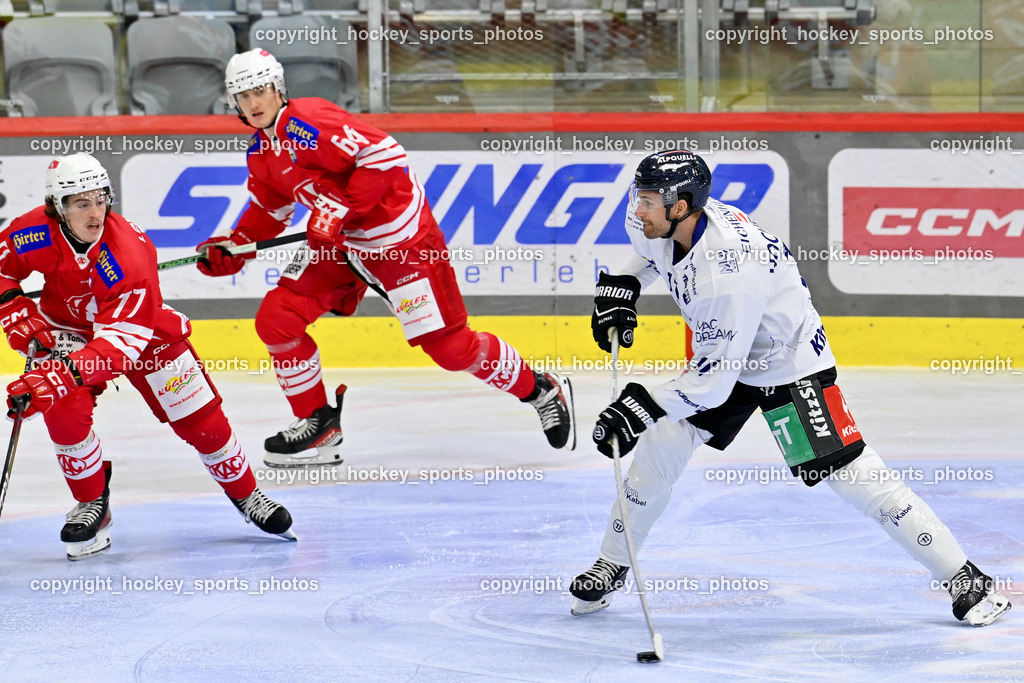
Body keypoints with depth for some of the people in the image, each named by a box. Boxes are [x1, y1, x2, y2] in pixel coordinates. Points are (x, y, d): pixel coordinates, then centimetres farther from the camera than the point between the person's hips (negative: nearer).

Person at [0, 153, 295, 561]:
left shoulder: (130, 251, -37)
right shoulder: (35, 234, -28)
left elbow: (119, 342, -42)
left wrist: (59, 375, -53)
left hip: (143, 329, -2)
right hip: (67, 329, 2)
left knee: (200, 418, -3)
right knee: (64, 411, -23)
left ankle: (245, 494, 21)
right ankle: (92, 503, -1)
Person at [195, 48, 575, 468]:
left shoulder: (309, 122, -23)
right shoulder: (260, 150, 6)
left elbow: (384, 154, -29)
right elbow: (270, 206, 20)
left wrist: (339, 210, -29)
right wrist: (236, 245, 3)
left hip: (399, 235, -9)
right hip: (338, 242, 9)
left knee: (448, 345, -8)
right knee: (276, 319, -3)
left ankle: (543, 391, 12)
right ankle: (318, 424, 10)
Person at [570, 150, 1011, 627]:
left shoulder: (727, 268, -38)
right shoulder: (660, 224, -13)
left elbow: (716, 378, -35)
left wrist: (643, 406, -36)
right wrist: (621, 287, 2)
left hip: (790, 367, -8)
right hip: (722, 354, 8)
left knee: (853, 475, -12)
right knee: (661, 444, -3)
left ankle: (963, 578, -5)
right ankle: (611, 565, 15)